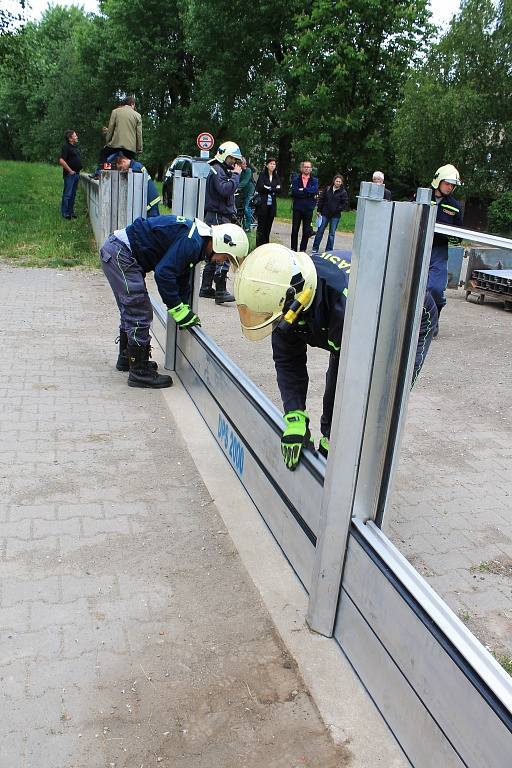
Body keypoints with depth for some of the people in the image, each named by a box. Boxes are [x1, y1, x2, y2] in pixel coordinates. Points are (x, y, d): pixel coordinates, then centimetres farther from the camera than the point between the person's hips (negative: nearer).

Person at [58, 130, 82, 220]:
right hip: (70, 174, -9)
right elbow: (61, 160, -20)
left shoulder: (75, 147, 16)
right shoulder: (66, 147, -12)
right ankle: (65, 213, -1)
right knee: (67, 194, -5)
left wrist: (79, 171, 17)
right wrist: (70, 170, -17)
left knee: (73, 194, 13)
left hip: (76, 174, 9)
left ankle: (71, 211, 20)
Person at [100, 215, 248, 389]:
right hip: (120, 253, -11)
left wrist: (184, 308, 11)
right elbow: (163, 273, -26)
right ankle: (139, 372, 1)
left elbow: (182, 277, 18)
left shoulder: (198, 238, 10)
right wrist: (179, 310, -18)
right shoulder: (191, 242, -23)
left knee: (131, 311, 22)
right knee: (140, 315, -7)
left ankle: (126, 358, 38)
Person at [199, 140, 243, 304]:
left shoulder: (224, 170, 22)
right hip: (218, 217, -11)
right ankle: (220, 292, -15)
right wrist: (236, 175, -14)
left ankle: (206, 288, 19)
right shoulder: (217, 170, -9)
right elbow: (224, 190, -25)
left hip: (222, 217, 11)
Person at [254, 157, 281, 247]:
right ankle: (259, 245, -1)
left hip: (272, 204, 4)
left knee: (268, 226, 6)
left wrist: (269, 188, -11)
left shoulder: (276, 177, 13)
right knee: (261, 226, -5)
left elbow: (279, 189, 2)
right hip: (262, 204, -4)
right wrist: (273, 189, -7)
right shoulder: (262, 175, 0)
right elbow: (259, 188, -12)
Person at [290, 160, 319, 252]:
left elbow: (315, 190, -11)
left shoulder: (314, 180, 8)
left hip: (308, 209, 1)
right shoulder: (296, 179, 4)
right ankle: (293, 249, 11)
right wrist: (309, 193, -12)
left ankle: (303, 250, 12)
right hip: (297, 208, -1)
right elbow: (294, 191, -12)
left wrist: (303, 190, -15)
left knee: (306, 231, 3)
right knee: (295, 229, 3)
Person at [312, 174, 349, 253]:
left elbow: (345, 204, -1)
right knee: (320, 231, 4)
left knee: (332, 234, 4)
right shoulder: (327, 189, 3)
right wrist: (319, 210, 2)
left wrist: (337, 209, -11)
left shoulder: (343, 192, -2)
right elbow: (321, 199, 7)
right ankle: (315, 248, 13)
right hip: (325, 214, 1)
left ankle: (329, 250, 12)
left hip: (335, 216, -1)